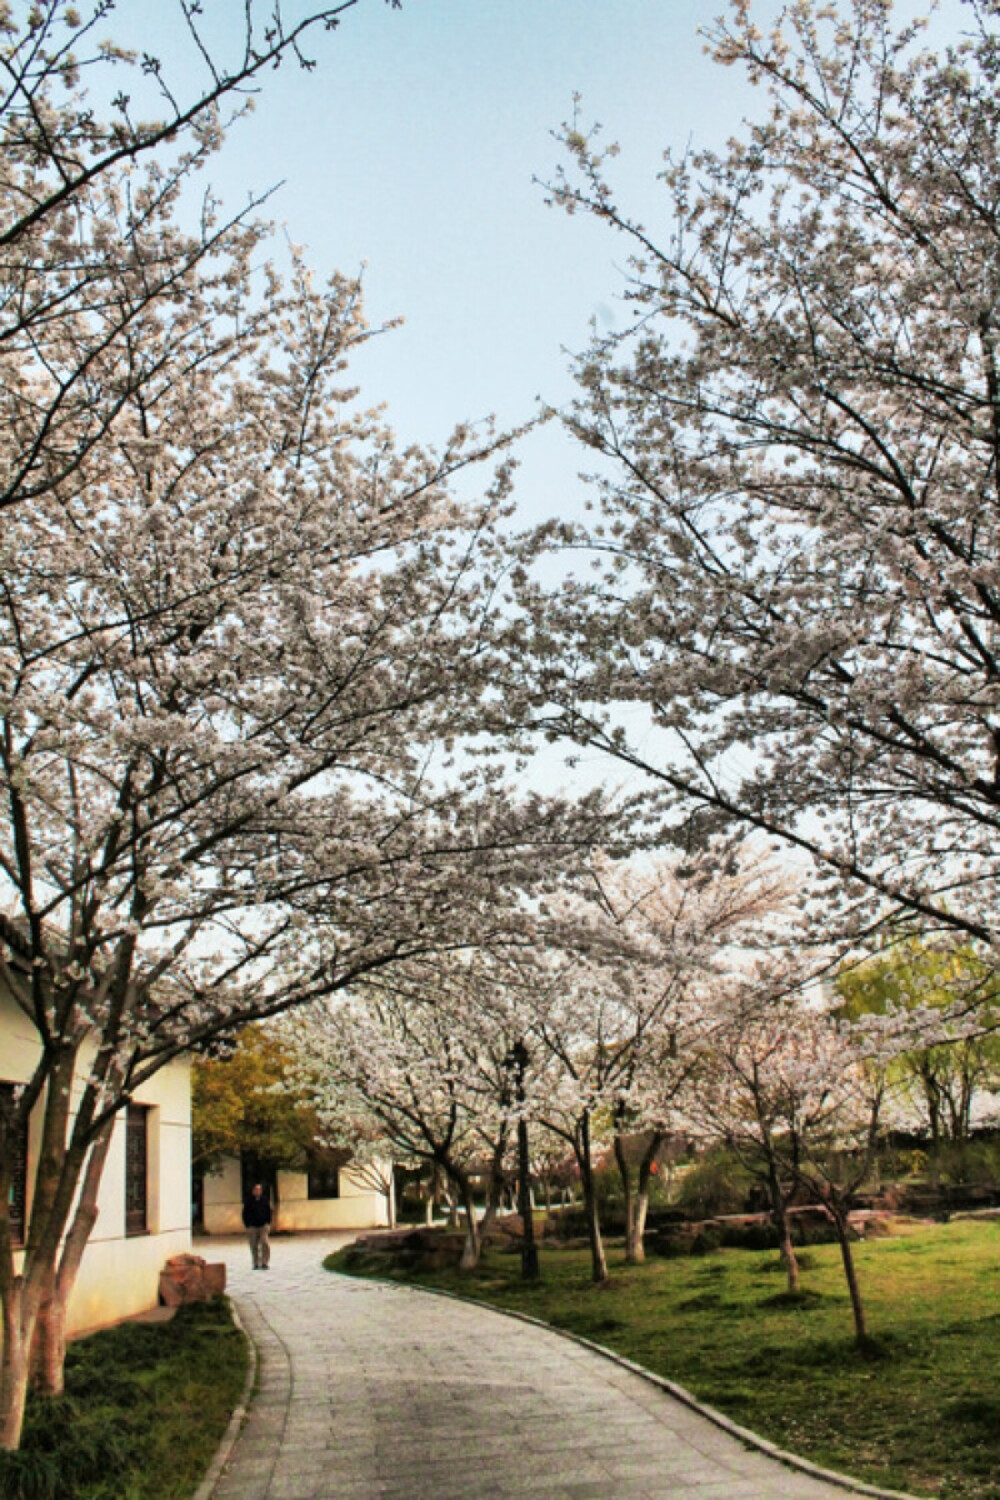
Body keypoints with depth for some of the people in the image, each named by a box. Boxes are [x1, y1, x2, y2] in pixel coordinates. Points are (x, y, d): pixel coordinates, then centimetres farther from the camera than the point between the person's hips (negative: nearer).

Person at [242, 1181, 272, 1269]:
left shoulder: (265, 1199, 5)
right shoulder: (248, 1201, 0)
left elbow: (268, 1212, 11)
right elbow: (245, 1214, 3)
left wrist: (268, 1223, 2)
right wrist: (247, 1226, -3)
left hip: (263, 1226, 0)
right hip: (252, 1226, 0)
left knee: (265, 1244, -12)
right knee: (254, 1246, 5)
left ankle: (265, 1263, -6)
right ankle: (256, 1264, 15)